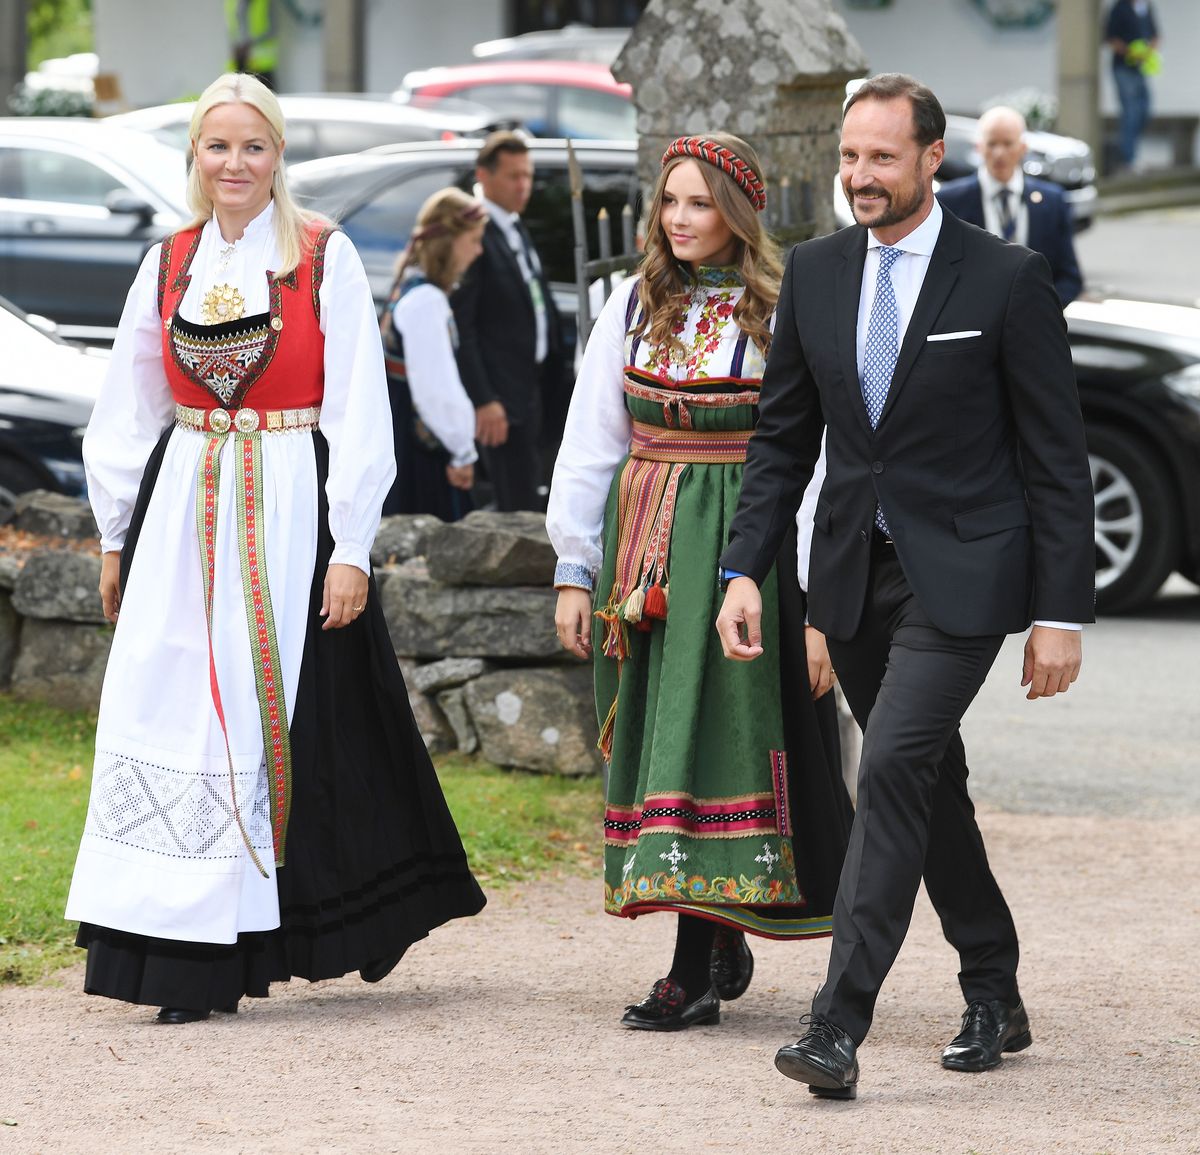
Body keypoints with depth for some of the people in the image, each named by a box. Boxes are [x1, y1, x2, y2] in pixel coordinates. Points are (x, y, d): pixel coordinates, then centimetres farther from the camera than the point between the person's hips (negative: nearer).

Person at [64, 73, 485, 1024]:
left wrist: (352, 549, -11)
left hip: (292, 513, -4)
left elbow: (359, 411, -6)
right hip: (184, 514, 4)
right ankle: (192, 959, 1)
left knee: (291, 716, -2)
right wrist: (115, 536, 16)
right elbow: (128, 412, 17)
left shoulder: (325, 259, -3)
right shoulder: (170, 266, 10)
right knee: (176, 716, -2)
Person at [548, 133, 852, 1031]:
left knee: (714, 731, -10)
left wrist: (816, 606, -11)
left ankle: (697, 970, -11)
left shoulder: (781, 315, -4)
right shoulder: (635, 306, 9)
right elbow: (591, 443, 12)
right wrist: (575, 569, 6)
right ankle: (724, 946, 18)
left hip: (746, 543, -5)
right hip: (644, 542, 5)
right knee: (658, 734, 5)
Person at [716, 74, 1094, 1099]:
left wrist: (1062, 613, -9)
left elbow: (1057, 459, -6)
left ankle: (837, 1028, -22)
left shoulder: (1007, 281, -8)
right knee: (929, 785, 14)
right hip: (854, 575, 6)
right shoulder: (815, 273, 7)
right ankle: (994, 1001, 29)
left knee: (893, 767, -19)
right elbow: (783, 435, 12)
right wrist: (745, 569, 2)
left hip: (959, 578, -6)